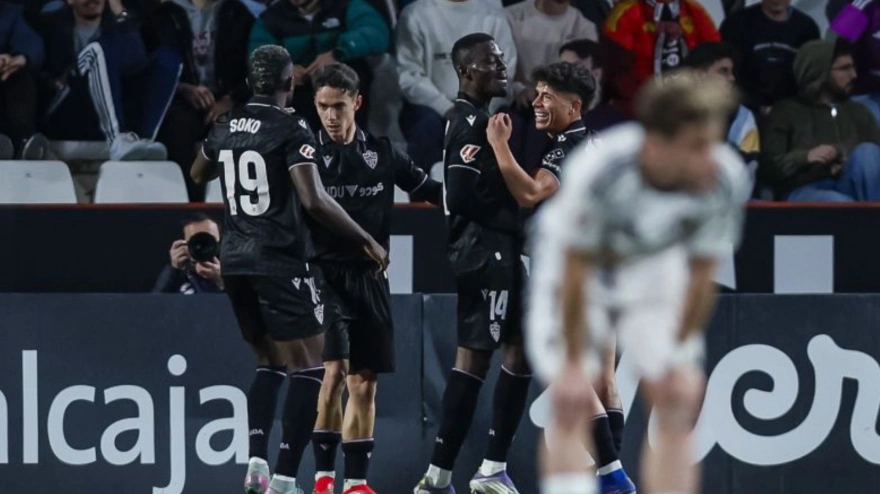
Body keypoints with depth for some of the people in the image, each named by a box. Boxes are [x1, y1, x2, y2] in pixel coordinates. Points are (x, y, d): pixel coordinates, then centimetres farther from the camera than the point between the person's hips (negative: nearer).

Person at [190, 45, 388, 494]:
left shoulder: (225, 127, 9)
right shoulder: (292, 129, -11)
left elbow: (198, 175, 29)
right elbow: (313, 201, -21)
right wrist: (366, 241, -13)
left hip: (235, 259, 7)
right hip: (280, 261, -7)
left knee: (271, 363, 19)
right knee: (308, 367, -2)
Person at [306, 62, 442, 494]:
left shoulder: (381, 153, 8)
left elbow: (429, 190, 17)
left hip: (369, 279, 4)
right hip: (325, 275, -4)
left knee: (364, 383, 7)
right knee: (334, 370, -18)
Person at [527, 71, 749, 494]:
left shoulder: (727, 180, -32)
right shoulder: (596, 172, -41)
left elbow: (701, 274, -16)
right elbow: (575, 275, -27)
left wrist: (680, 357, -8)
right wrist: (573, 364, -19)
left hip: (655, 267, 3)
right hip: (575, 259, -3)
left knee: (679, 404, -5)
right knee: (571, 405, -12)